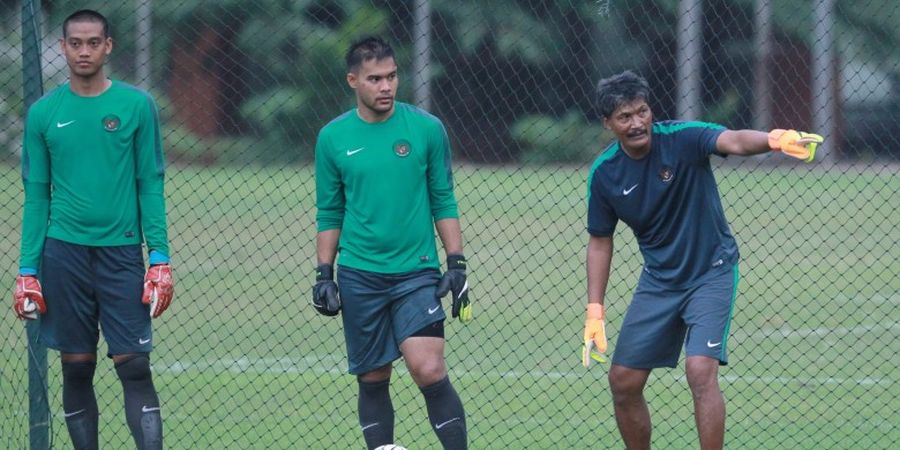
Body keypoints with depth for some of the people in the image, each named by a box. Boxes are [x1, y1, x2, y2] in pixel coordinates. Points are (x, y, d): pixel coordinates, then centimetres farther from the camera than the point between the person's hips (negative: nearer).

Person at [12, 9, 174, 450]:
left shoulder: (137, 105, 1)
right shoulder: (43, 113, 5)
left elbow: (151, 185, 2)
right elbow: (36, 195, 8)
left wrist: (160, 258, -5)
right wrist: (27, 269, 3)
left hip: (121, 250, -2)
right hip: (65, 251, 2)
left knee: (135, 367, -7)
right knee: (77, 368, 5)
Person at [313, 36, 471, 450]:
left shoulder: (426, 129, -1)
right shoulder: (333, 138, 2)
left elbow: (444, 202, 4)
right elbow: (329, 213, 9)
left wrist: (456, 264, -2)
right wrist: (324, 274, 4)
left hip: (416, 272, -2)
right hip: (359, 276, 2)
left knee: (428, 370, -16)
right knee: (372, 380, 6)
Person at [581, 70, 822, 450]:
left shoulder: (682, 138, -20)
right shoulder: (604, 173, -8)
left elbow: (733, 141, -41)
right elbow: (600, 242, 5)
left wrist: (775, 140, -63)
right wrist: (594, 312, 0)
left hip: (711, 272, -5)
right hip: (658, 280, 5)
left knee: (700, 370, -22)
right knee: (623, 382, 4)